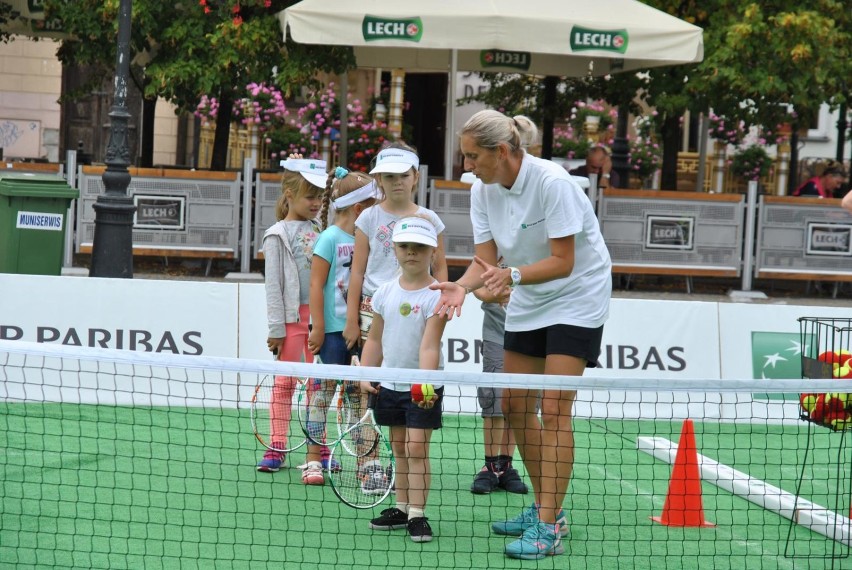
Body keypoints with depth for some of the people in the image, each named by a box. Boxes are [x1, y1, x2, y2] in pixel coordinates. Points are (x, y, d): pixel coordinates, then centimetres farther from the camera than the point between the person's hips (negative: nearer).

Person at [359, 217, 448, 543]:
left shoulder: (435, 296, -13)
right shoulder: (385, 293, 3)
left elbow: (429, 345, -21)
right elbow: (375, 338, 12)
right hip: (390, 383, 5)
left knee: (417, 448, -8)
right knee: (399, 448, 12)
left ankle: (417, 514, -6)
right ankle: (402, 508, 20)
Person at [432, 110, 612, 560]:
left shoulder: (552, 183, -25)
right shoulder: (483, 191, -5)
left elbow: (563, 262, -25)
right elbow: (486, 259, -6)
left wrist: (512, 275, -40)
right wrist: (461, 286, -27)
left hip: (575, 298, -7)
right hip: (528, 303, 8)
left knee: (554, 408, -15)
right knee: (515, 407, 7)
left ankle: (548, 528, -14)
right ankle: (546, 508, 23)